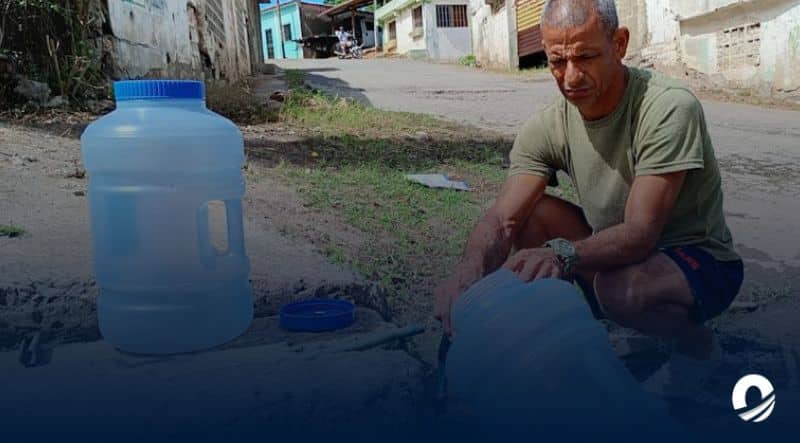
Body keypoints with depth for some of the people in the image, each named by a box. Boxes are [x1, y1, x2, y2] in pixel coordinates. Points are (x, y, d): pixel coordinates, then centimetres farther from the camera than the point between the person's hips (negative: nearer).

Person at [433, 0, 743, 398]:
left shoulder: (670, 108, -26)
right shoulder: (546, 127, -11)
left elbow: (640, 233, -33)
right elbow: (502, 220, -20)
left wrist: (564, 254, -51)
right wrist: (468, 271, -41)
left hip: (700, 261, -5)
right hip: (613, 246, 5)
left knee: (617, 287, -36)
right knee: (526, 214, -11)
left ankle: (696, 344, -1)